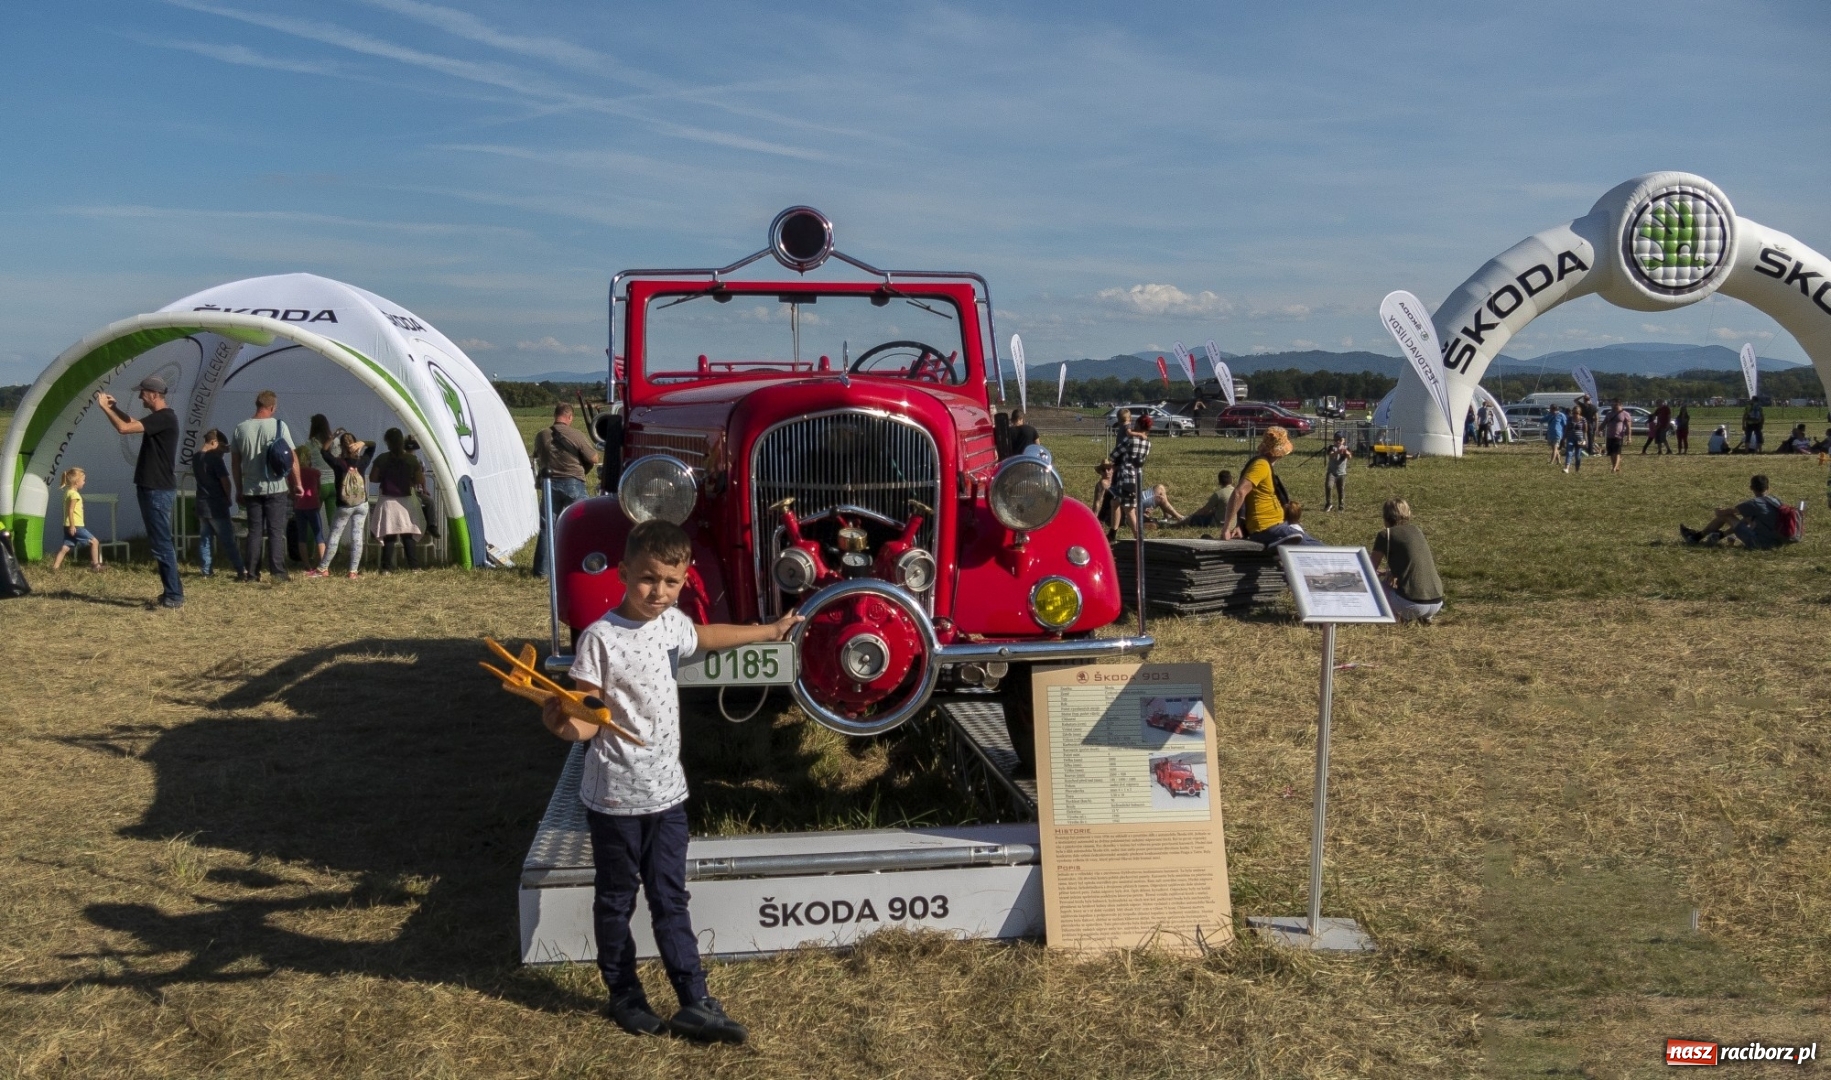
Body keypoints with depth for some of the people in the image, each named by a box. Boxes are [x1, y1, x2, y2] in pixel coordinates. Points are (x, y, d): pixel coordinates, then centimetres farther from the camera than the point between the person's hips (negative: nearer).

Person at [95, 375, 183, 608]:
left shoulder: (165, 417, -17)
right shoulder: (158, 417, 14)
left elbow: (124, 428, -23)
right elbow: (132, 423, 31)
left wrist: (104, 407, -9)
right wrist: (114, 407, 15)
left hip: (159, 491, -10)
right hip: (154, 490, 10)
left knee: (161, 544, -8)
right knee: (160, 544, 13)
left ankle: (174, 597, -7)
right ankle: (172, 593, 17)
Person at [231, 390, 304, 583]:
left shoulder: (241, 428, 3)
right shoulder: (279, 426, -7)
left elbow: (235, 463, 8)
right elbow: (292, 458, -8)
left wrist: (239, 490, 16)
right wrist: (297, 484, 2)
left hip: (251, 489, 3)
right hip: (276, 488, -3)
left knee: (254, 531, 9)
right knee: (276, 531, 2)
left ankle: (252, 573, 9)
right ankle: (278, 572, -2)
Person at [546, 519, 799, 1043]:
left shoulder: (672, 623, 3)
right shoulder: (600, 639, -16)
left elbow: (706, 636, 27)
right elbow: (589, 719, -16)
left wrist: (770, 630, 38)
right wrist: (567, 726, -39)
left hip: (666, 790, 5)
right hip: (615, 796, -5)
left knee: (671, 901, 9)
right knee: (615, 901, 12)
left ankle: (695, 1003, 11)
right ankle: (624, 996, 27)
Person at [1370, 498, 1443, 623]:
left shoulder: (1386, 534, 2)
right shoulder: (1417, 531, 17)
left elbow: (1371, 571, 11)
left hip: (1412, 605, -6)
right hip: (1436, 603, 6)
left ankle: (1405, 615, 2)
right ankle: (1426, 615, 15)